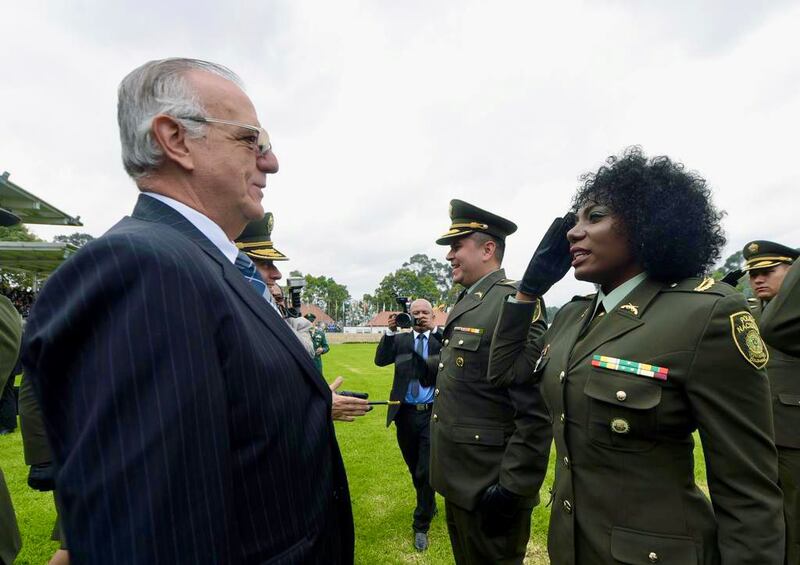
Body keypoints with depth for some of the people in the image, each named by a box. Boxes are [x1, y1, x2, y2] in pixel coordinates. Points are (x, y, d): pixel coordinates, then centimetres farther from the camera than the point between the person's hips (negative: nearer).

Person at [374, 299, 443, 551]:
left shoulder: (442, 339, 0)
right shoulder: (400, 339, 5)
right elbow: (381, 360, -7)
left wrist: (435, 329, -23)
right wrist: (390, 331, -15)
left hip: (433, 413, -3)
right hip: (406, 413, 3)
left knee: (427, 472, 0)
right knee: (415, 470, 18)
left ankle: (421, 526, 19)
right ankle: (429, 506, 43)